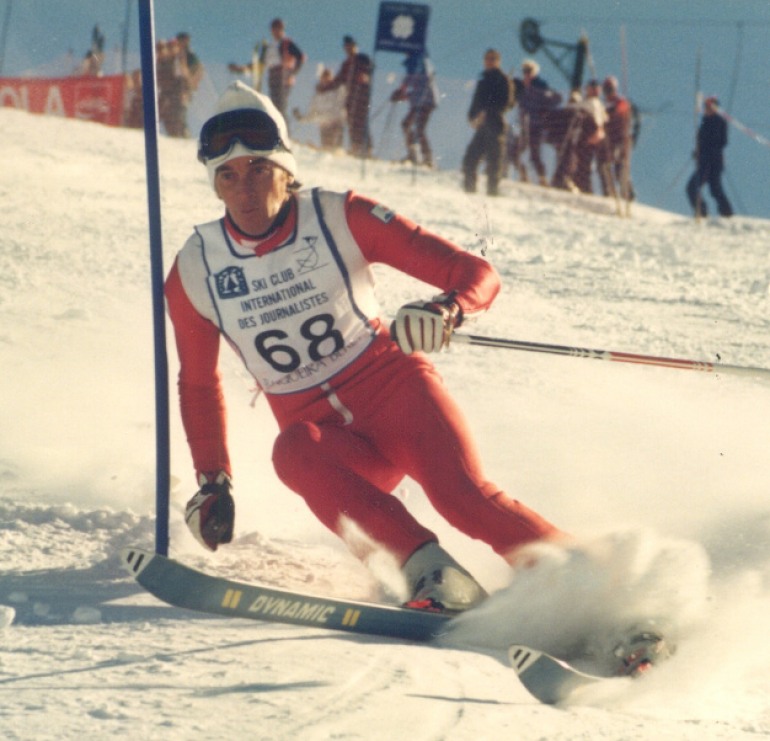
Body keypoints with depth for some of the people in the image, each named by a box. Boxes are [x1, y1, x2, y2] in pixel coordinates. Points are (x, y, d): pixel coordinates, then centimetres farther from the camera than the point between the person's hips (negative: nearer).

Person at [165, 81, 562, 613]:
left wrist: (446, 310, -31)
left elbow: (476, 274, -9)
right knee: (294, 453, -34)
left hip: (392, 385, -1)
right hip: (314, 425, 2)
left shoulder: (340, 219, -9)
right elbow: (198, 384, 17)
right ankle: (432, 575, -43)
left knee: (465, 498, -30)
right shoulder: (194, 273, -1)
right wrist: (212, 482, 9)